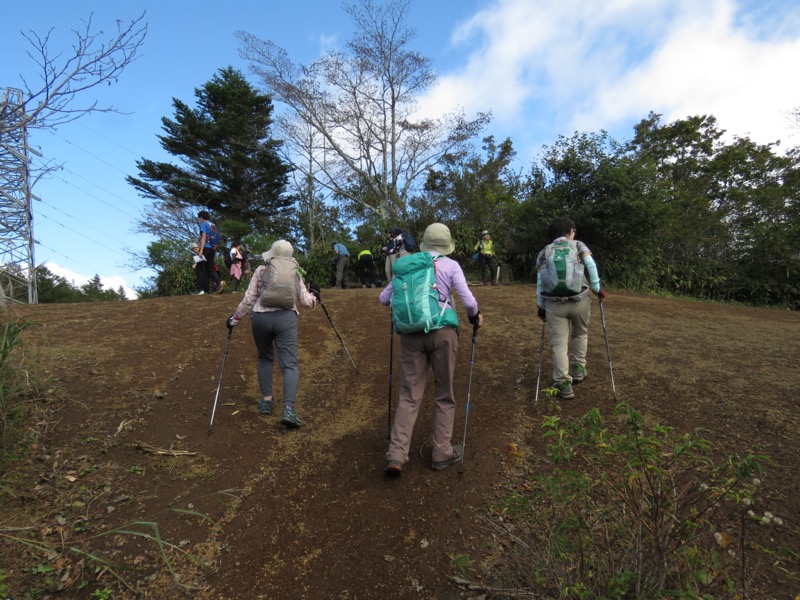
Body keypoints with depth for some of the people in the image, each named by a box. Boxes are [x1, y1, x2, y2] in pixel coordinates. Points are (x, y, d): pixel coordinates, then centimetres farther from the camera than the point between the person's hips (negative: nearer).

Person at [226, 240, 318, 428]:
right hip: (286, 318, 0)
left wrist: (235, 318, 20)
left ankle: (266, 400, 23)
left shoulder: (261, 270, 10)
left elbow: (249, 299, 8)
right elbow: (306, 301, 17)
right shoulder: (295, 273, 14)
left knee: (265, 358, 23)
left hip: (261, 317, 1)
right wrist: (314, 295, 39)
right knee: (289, 364, -3)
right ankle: (288, 409, -18)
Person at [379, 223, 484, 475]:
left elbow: (384, 299, 11)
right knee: (445, 395, 13)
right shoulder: (451, 266, 2)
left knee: (409, 395, 8)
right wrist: (475, 317, 14)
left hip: (411, 333, 2)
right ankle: (442, 453, 22)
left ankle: (396, 456, -1)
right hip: (442, 332, -2)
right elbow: (469, 302, -6)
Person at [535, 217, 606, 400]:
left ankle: (564, 384, 4)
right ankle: (578, 368, 31)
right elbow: (591, 266, -6)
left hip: (554, 304, 0)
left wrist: (540, 306, 10)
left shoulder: (544, 252, 13)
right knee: (580, 333, 27)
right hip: (579, 300, 0)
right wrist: (597, 288, -2)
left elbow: (540, 281, 6)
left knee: (559, 343, 4)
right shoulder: (579, 246, 11)